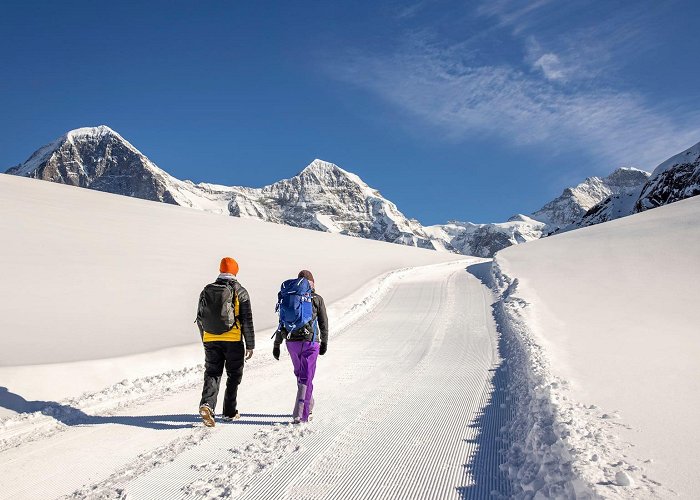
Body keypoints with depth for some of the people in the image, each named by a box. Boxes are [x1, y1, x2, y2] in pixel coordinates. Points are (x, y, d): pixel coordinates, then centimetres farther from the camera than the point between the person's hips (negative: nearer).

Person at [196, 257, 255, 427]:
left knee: (212, 373, 9)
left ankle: (207, 404, -15)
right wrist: (250, 345, 0)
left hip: (210, 340, 3)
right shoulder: (239, 291, -4)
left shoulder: (206, 291, 8)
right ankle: (229, 412, 18)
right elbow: (247, 320, -6)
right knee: (234, 375, 12)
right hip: (233, 341, -3)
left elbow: (200, 318, 14)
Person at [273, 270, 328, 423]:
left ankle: (308, 406, 34)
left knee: (300, 374, 21)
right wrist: (324, 342, 13)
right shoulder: (317, 299, 0)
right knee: (306, 378, 0)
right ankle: (301, 414, -7)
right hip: (310, 342, -3)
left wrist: (276, 345, 10)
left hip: (292, 342, 3)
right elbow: (323, 324, 2)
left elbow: (282, 323, 5)